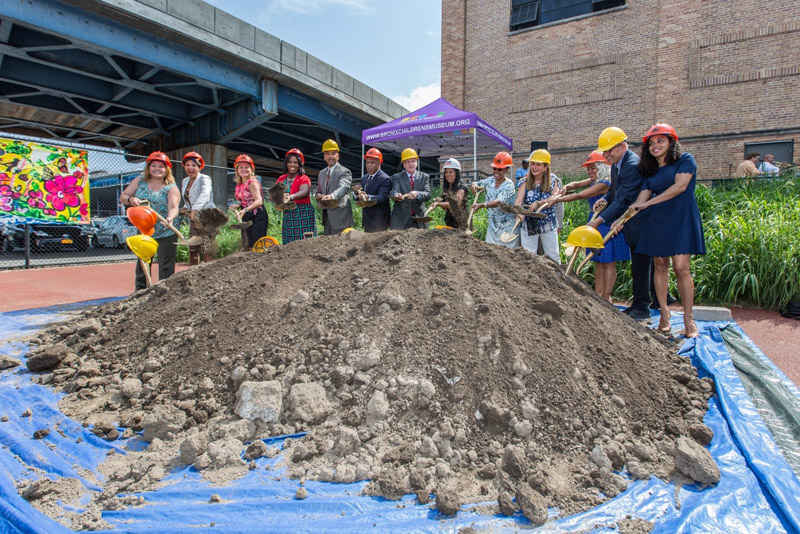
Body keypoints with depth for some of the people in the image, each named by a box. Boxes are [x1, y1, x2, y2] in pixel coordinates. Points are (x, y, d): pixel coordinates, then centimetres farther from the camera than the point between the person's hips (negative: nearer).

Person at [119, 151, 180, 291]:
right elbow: (122, 196, 8)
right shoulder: (139, 181, 6)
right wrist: (131, 199, -16)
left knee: (166, 267, -1)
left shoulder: (171, 188, -5)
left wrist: (170, 217, -42)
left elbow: (173, 207, -20)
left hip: (166, 234, -4)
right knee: (142, 265, 15)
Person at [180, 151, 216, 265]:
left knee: (206, 251, -13)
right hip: (193, 219, 7)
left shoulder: (204, 178, -9)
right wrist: (185, 208, 5)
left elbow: (205, 194, -30)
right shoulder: (184, 181, 14)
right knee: (192, 250, 11)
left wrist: (195, 209, -44)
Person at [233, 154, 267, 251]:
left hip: (257, 217, -8)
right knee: (246, 247, 9)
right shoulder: (239, 185, 13)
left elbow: (259, 201, -24)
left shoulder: (252, 183, -11)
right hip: (246, 218, 8)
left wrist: (245, 210, -36)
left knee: (255, 247, -13)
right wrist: (237, 206, 0)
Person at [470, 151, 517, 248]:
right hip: (492, 226, 6)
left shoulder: (509, 185, -16)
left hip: (507, 228, -6)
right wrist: (473, 185, -12)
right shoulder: (490, 180, 4)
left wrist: (482, 205, -49)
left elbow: (499, 202, -31)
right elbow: (477, 184, 15)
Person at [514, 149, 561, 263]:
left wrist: (538, 203, -33)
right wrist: (519, 212, -39)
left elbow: (554, 199, -16)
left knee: (553, 256, 11)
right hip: (528, 225, 0)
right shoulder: (525, 182, -5)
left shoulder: (552, 181, -3)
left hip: (548, 225, 0)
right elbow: (518, 200, -18)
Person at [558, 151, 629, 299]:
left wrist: (555, 200, -20)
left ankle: (606, 298, -1)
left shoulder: (604, 184, -18)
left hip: (606, 225, -10)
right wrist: (564, 189, -18)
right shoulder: (594, 181, 10)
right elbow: (576, 184, 5)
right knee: (598, 262, 11)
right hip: (596, 224, 10)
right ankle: (598, 295, 17)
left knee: (608, 263, -4)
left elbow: (579, 196, -21)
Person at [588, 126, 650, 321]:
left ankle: (641, 308, 7)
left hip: (639, 223, -10)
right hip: (632, 225, 10)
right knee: (637, 266, 16)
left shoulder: (633, 165, -22)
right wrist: (605, 199, 1)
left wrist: (600, 220, -29)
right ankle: (638, 304, 27)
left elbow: (623, 200, -27)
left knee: (640, 266, -3)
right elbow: (614, 189, 22)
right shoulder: (617, 164, 9)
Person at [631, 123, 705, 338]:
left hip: (681, 219, -5)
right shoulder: (650, 171, 16)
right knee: (660, 265, 3)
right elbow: (639, 202, 9)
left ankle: (688, 318, -2)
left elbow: (680, 186, -13)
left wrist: (648, 203, -9)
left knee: (681, 267, -10)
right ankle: (664, 314, 11)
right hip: (656, 222, 5)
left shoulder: (685, 160, 1)